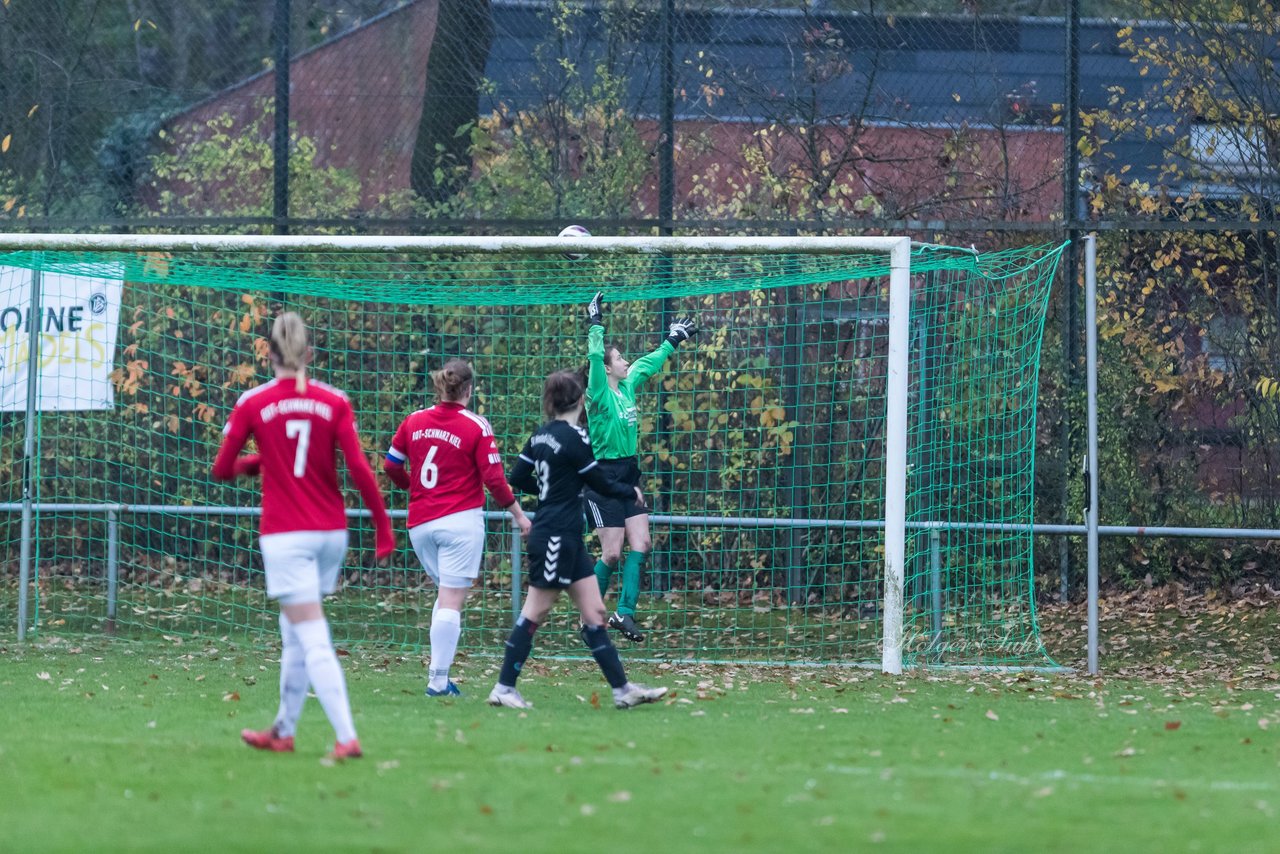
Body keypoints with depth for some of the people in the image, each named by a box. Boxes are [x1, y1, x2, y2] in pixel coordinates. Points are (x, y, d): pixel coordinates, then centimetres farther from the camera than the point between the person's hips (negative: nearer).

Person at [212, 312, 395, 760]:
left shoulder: (252, 404, -5)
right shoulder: (334, 402, -1)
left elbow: (221, 470, 0)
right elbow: (359, 469, -7)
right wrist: (382, 525, -1)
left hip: (285, 535, -4)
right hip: (331, 532, 4)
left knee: (313, 641, -8)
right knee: (295, 637, 19)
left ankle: (347, 737, -19)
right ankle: (283, 730, 29)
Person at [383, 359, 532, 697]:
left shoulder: (414, 421, 4)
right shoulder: (476, 427, -8)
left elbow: (391, 466, 12)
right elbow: (494, 478, -9)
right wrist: (519, 514, 3)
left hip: (420, 523, 5)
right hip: (461, 522, -5)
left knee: (446, 597, 19)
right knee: (451, 602, -4)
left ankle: (439, 674, 10)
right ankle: (438, 680, -9)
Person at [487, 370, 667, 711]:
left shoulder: (542, 435, 7)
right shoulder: (574, 438, -16)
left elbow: (518, 478, 13)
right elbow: (602, 483, -8)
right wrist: (632, 493, 10)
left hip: (568, 541, 9)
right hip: (556, 539, -9)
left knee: (594, 611, 8)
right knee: (535, 612, -3)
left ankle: (623, 689, 8)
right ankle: (504, 688, 2)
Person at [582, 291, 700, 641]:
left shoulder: (628, 386, 8)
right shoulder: (601, 394, -12)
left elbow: (649, 362, 23)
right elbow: (595, 357, -25)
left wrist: (673, 340, 30)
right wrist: (596, 325, -25)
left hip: (628, 475, 8)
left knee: (641, 544, -3)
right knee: (612, 552, -7)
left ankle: (624, 611, -1)